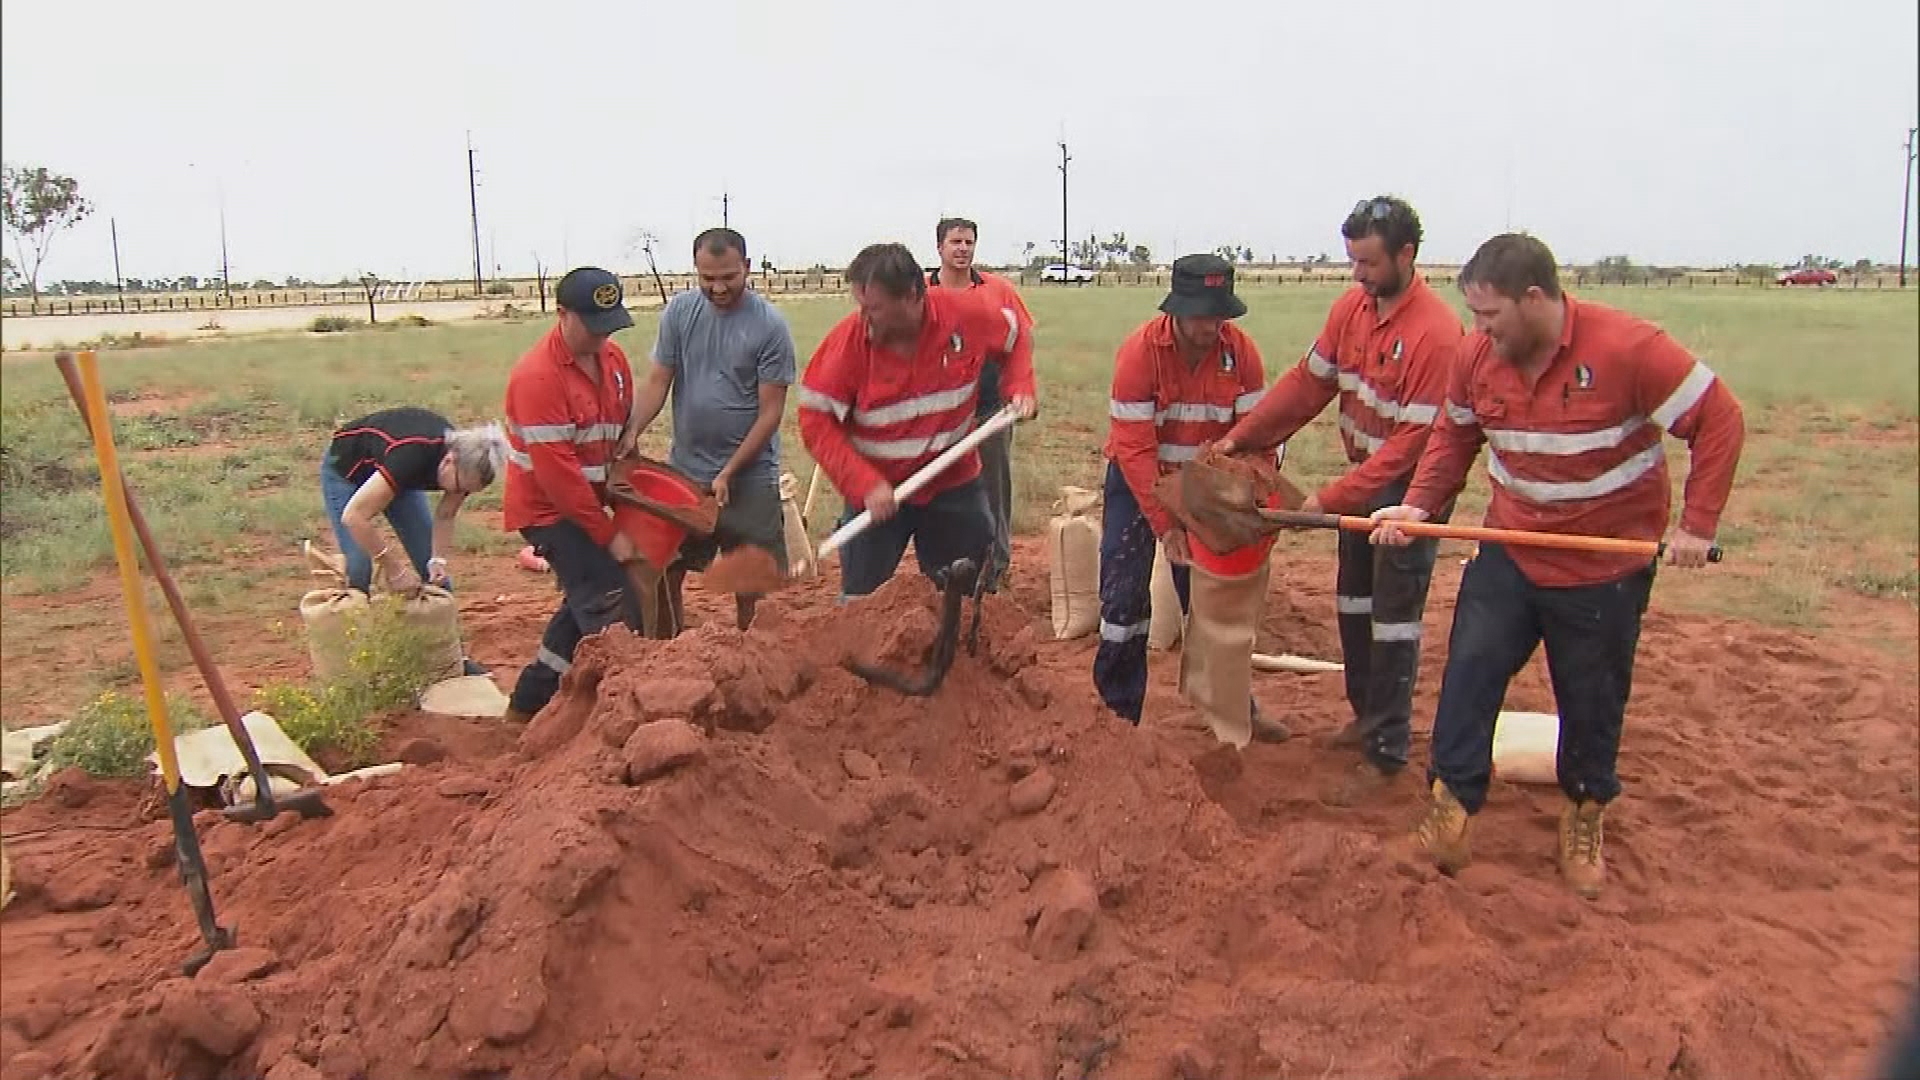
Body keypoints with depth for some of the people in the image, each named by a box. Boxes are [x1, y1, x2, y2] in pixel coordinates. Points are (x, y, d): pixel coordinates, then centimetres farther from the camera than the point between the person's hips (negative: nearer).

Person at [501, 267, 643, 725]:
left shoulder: (613, 358, 2)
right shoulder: (537, 376, -24)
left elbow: (625, 428, 15)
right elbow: (556, 473, -25)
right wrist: (608, 535, -21)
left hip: (585, 503, 9)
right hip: (548, 510, -9)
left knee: (587, 604, 18)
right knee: (614, 611, -13)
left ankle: (529, 702, 31)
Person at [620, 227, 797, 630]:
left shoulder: (770, 325, -12)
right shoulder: (680, 311, 0)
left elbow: (771, 411, -11)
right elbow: (658, 381, 2)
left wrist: (728, 473, -14)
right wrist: (631, 433, -15)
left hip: (749, 477, -4)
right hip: (683, 469, 4)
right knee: (664, 570, 11)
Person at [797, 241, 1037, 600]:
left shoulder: (967, 313, -16)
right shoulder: (847, 339, -20)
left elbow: (1016, 336, 7)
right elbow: (815, 422, -16)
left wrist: (1020, 389, -9)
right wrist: (864, 485, -25)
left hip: (954, 487, 2)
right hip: (876, 493, -1)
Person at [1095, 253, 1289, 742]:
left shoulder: (1241, 351, -14)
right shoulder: (1140, 351, -24)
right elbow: (1134, 449, -24)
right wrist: (1163, 522, -26)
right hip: (1138, 482, -3)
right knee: (1124, 595, -4)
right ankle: (1119, 709, 11)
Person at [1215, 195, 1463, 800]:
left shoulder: (1437, 332, -26)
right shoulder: (1351, 308, -3)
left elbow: (1412, 441, -26)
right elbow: (1309, 382, 3)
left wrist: (1332, 498, -27)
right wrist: (1241, 437, -4)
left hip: (1410, 487, -8)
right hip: (1362, 477, 8)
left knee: (1392, 617, -2)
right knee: (1353, 603, 17)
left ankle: (1386, 753, 10)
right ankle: (1367, 715, 35)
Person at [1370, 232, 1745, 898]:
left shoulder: (1627, 348, -21)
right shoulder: (1477, 354, -6)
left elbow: (1718, 421, -15)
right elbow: (1454, 437, 8)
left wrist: (1697, 524, -16)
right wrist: (1418, 507, -6)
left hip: (1607, 565, -3)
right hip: (1509, 552, 4)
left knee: (1592, 702, 11)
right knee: (1470, 671, -5)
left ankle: (1585, 815, 33)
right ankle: (1451, 805, 6)